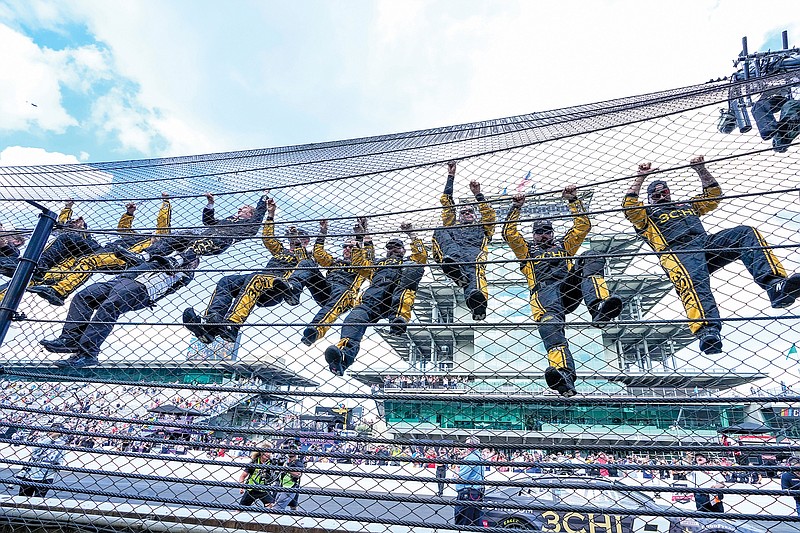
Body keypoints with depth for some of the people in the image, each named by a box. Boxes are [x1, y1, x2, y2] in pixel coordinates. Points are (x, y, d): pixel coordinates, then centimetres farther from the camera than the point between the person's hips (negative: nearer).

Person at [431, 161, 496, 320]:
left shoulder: (482, 229, 41)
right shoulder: (452, 226, 42)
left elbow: (489, 214, 23)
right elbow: (446, 203, 38)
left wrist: (478, 194, 22)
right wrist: (451, 177, 38)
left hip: (474, 250, -2)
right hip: (450, 252, 2)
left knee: (474, 265, -38)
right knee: (440, 232, -26)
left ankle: (477, 300, -71)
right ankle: (453, 266, -55)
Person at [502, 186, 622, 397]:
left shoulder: (564, 245, 39)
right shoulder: (527, 250, 35)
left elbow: (583, 226, 34)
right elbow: (509, 233, 25)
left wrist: (573, 200, 31)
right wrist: (516, 207, 24)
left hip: (570, 285, 3)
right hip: (544, 290, -3)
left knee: (591, 258, -24)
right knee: (549, 321, -37)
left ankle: (599, 308, -48)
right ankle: (564, 376, -58)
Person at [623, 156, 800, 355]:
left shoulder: (687, 205, 41)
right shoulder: (647, 215, 25)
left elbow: (713, 194, 41)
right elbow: (629, 206, 8)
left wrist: (701, 169, 31)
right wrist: (640, 178, 9)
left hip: (707, 244, 6)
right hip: (678, 251, -6)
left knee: (747, 233, -21)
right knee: (692, 280, -37)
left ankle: (776, 286, -39)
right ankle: (707, 332, -58)